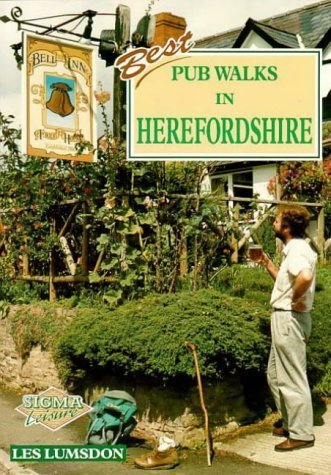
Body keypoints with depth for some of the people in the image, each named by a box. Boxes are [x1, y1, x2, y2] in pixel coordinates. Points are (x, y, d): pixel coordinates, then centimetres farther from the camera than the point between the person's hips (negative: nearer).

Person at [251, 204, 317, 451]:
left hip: (290, 318, -11)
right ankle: (291, 424, 29)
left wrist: (295, 300, -25)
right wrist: (267, 264, 18)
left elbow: (305, 277, -40)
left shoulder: (297, 249, -19)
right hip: (286, 319, 11)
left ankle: (301, 434, 9)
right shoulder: (294, 248, 13)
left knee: (292, 379, -1)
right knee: (276, 375, 19)